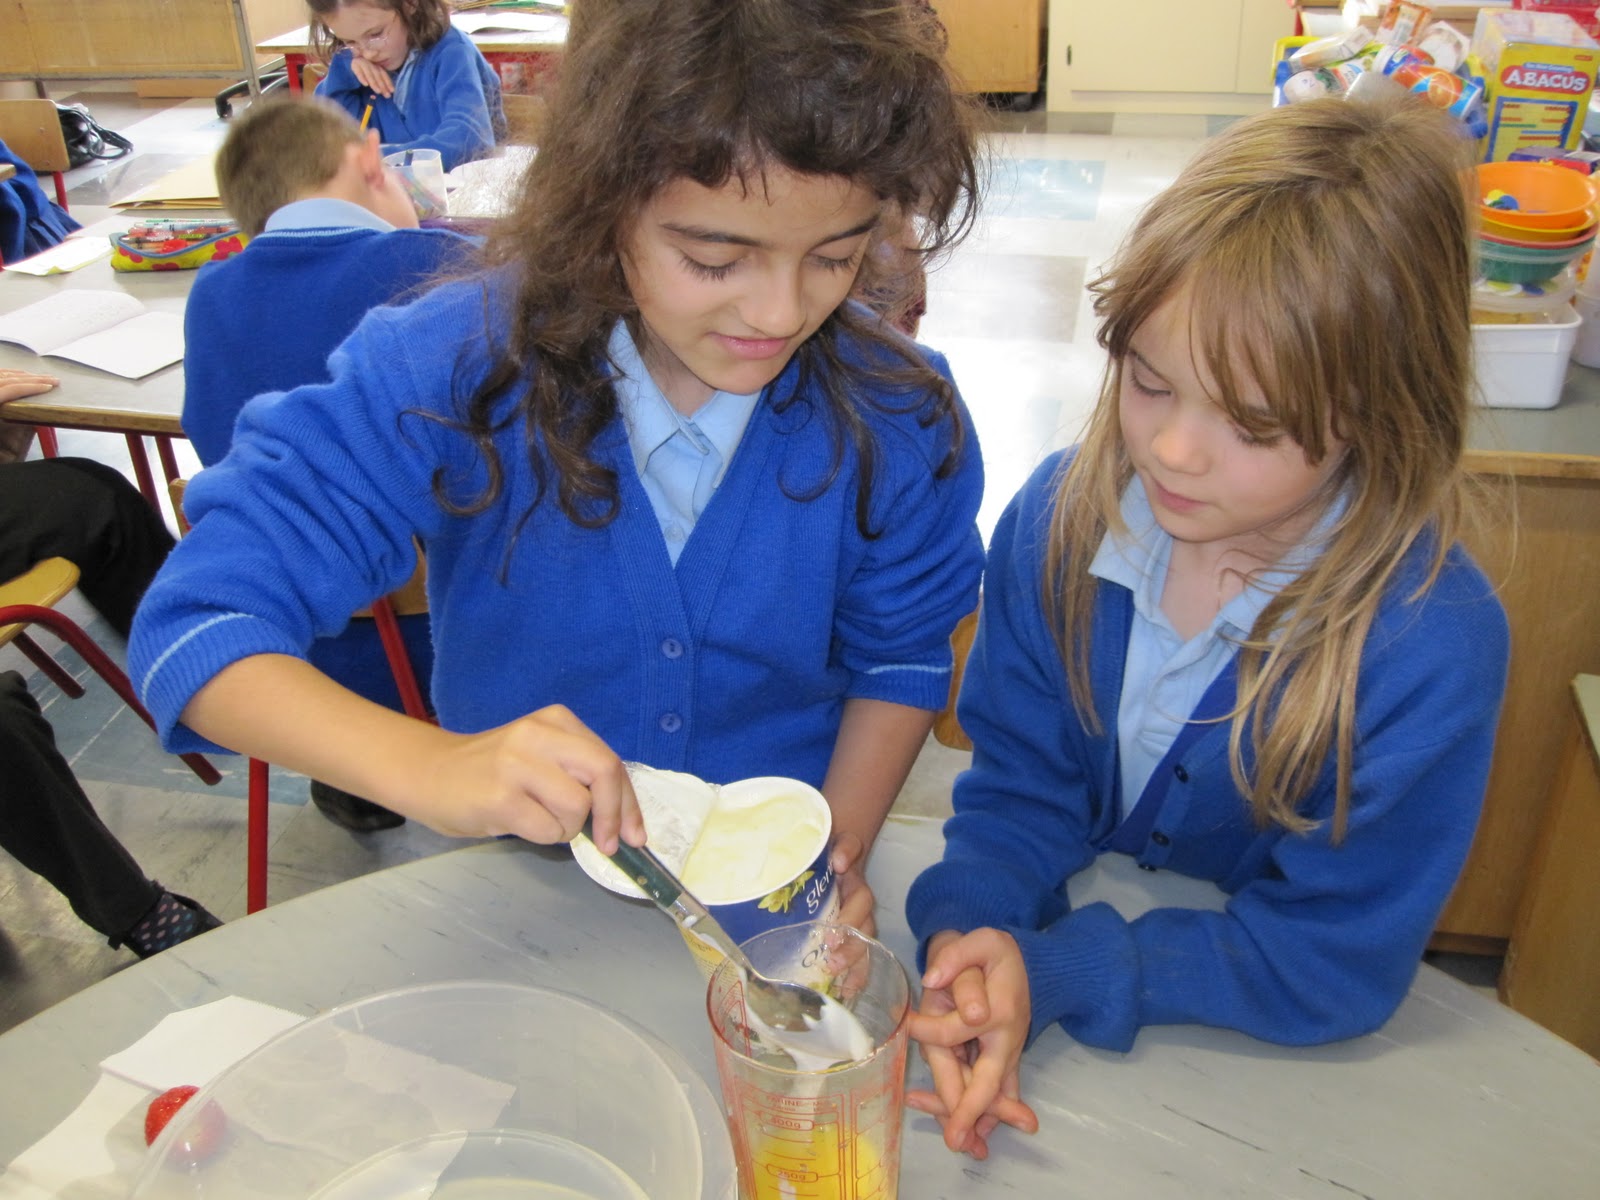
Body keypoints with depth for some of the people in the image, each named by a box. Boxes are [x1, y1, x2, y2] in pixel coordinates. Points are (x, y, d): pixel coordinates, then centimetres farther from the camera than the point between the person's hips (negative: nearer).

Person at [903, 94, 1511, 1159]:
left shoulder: (1437, 644, -23)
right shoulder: (1061, 518, -12)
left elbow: (1332, 963, -17)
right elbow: (1020, 781, -4)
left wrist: (1048, 972, -26)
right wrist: (969, 930, -24)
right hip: (1064, 915, 4)